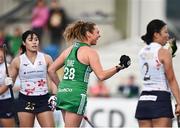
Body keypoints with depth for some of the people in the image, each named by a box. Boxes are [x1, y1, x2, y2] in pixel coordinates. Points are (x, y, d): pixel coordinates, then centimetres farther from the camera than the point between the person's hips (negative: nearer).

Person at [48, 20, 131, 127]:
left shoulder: (70, 50, 14)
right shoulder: (90, 52, -7)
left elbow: (51, 70, 16)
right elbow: (101, 75, -15)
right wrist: (118, 67, -5)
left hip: (63, 92, 8)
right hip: (76, 95, -8)